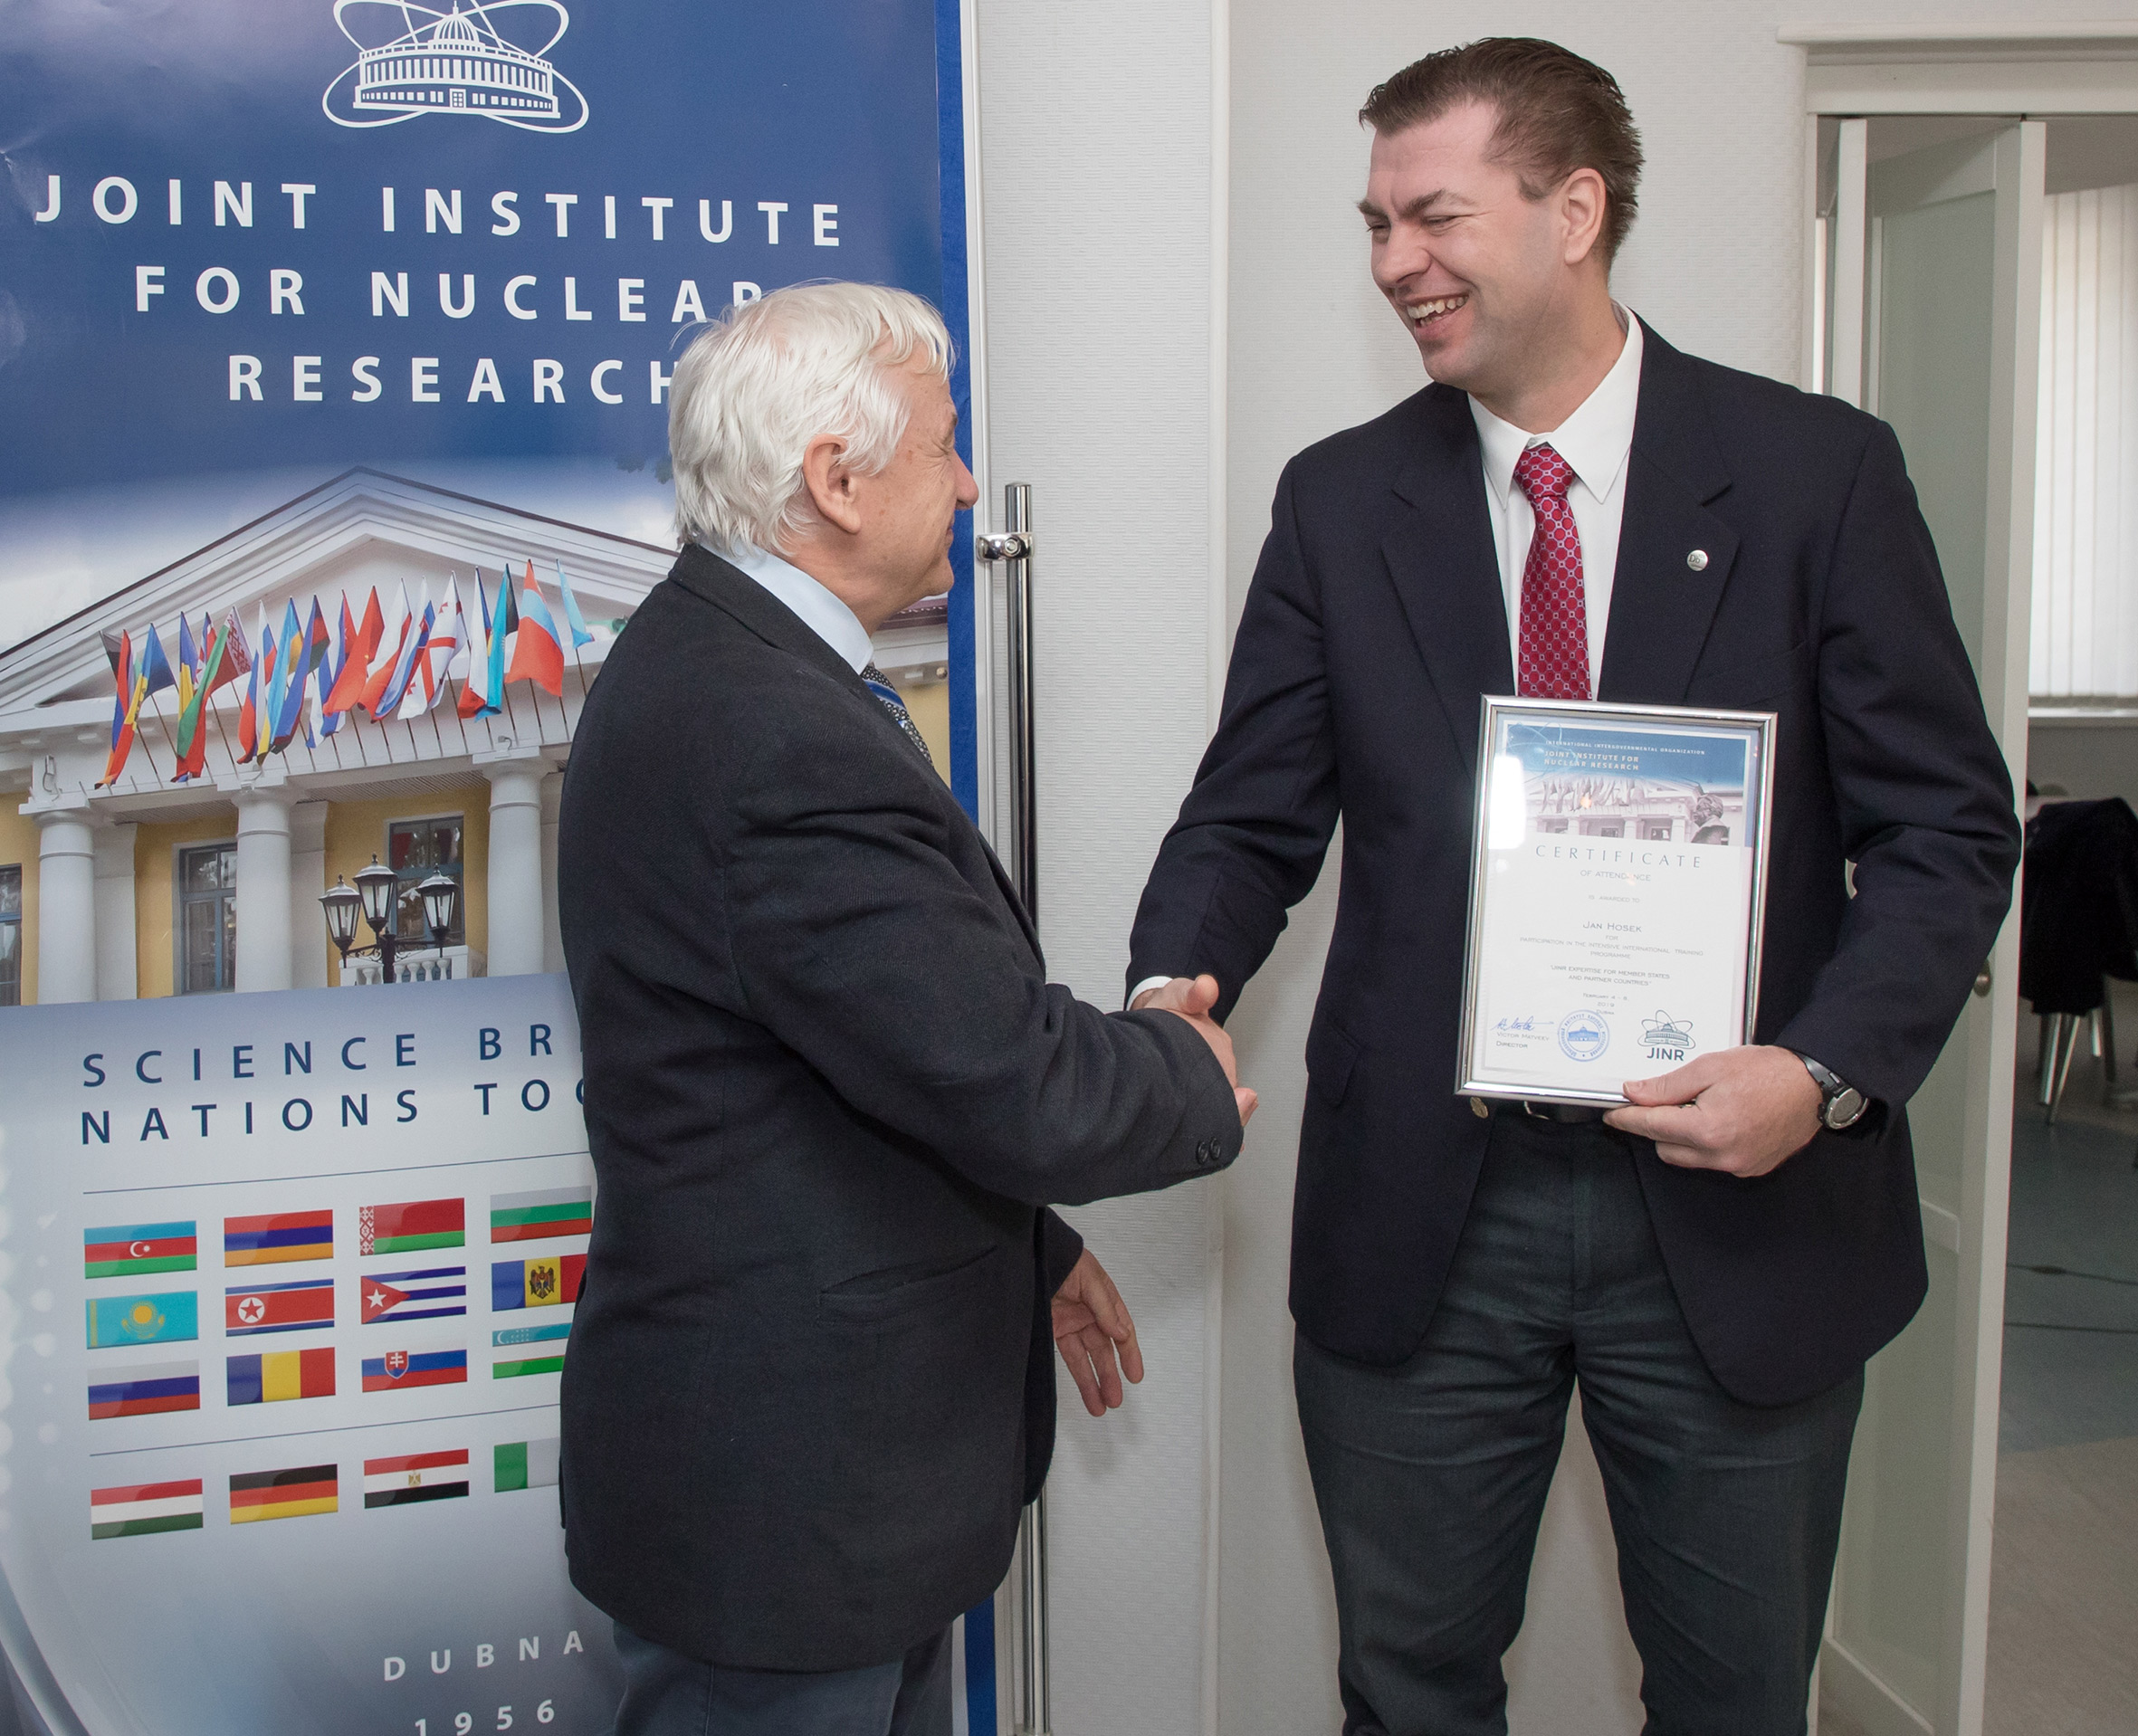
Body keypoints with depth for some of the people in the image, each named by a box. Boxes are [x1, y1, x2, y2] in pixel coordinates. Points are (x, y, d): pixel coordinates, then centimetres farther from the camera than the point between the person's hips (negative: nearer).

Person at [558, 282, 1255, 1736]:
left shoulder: (705, 659, 7)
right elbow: (1016, 1091, -26)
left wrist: (1035, 1247, 17)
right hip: (785, 1493, -10)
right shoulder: (786, 745, -27)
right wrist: (1191, 1074, -5)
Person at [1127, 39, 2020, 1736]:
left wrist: (1830, 1073, -18)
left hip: (1743, 1208, -1)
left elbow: (1948, 823, -3)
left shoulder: (1817, 470, -3)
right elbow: (1254, 816, 2)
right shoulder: (1341, 498, 3)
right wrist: (1175, 991, -18)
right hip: (1421, 1213, 1)